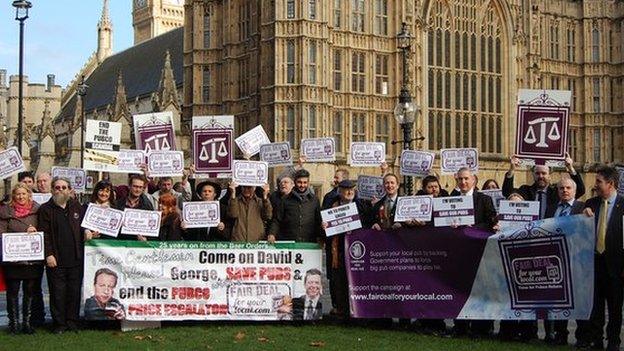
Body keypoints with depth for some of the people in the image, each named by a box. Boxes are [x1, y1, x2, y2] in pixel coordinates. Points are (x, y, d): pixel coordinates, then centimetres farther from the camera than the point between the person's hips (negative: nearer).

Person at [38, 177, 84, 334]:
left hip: (75, 258, 3)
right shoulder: (45, 209, 2)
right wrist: (49, 254, -11)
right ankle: (59, 323, 8)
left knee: (75, 291, 5)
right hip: (56, 259, -3)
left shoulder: (76, 207, 13)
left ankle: (72, 321, 15)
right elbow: (44, 233, -3)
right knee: (58, 292, 0)